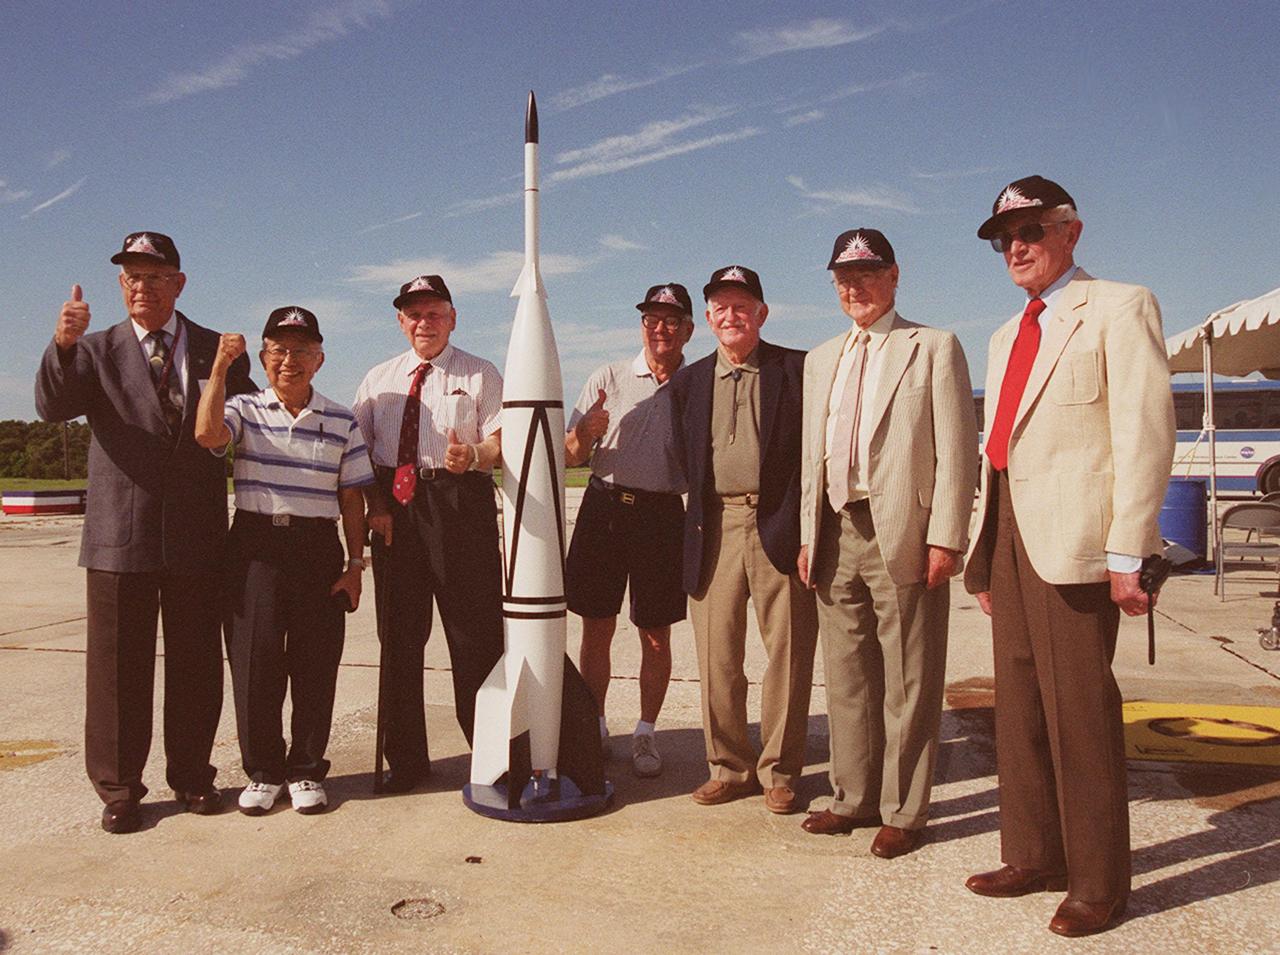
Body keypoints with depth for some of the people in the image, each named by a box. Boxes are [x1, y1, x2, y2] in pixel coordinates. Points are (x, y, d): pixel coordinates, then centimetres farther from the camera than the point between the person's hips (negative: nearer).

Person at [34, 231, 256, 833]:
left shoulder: (219, 351, 10)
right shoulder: (98, 351, 7)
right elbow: (52, 407, -11)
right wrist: (63, 345, -28)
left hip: (197, 535, 1)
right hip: (120, 535, -1)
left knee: (196, 663, 9)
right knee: (118, 666, 5)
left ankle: (191, 775, 24)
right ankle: (118, 789, 18)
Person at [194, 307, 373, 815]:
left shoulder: (342, 422, 8)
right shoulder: (244, 410, 5)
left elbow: (351, 498, 8)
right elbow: (208, 434, -18)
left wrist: (355, 564, 3)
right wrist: (220, 368, -16)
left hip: (318, 548, 1)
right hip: (255, 545, -1)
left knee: (316, 663, 3)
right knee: (254, 659, 0)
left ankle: (306, 770, 19)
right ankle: (263, 770, 16)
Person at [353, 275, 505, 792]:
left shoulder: (480, 375, 8)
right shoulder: (379, 379, 18)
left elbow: (500, 440, -3)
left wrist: (473, 455, -26)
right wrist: (375, 505, -2)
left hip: (460, 502, -3)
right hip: (393, 505, 4)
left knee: (474, 630, -3)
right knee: (398, 633, 6)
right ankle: (405, 758, 18)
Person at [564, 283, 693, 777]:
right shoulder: (608, 378, 6)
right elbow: (571, 456, 4)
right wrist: (586, 432, -18)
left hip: (663, 514, 0)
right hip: (604, 507, 1)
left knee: (656, 635, 6)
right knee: (596, 629, 5)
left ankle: (645, 734, 20)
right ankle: (594, 727, 20)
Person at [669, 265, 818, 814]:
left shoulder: (798, 370, 4)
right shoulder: (689, 381, 15)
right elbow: (685, 460, 16)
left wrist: (807, 525, -7)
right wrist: (695, 524, 7)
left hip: (779, 526, -3)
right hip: (715, 529, 3)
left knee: (788, 652, 3)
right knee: (716, 657, 7)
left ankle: (778, 771, 18)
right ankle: (729, 767, 22)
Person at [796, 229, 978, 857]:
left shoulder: (933, 348, 2)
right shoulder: (821, 360, 19)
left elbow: (957, 451, -5)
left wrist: (945, 539, -13)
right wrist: (807, 535, 11)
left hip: (902, 534, -5)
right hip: (837, 534, 6)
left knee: (907, 684, 2)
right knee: (847, 677, 12)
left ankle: (903, 812, 14)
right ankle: (854, 798, 25)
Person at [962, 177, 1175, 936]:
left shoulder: (1118, 308, -2)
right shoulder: (1008, 336, 21)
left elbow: (1145, 432, -11)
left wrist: (1128, 554, -17)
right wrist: (987, 553, 14)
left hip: (1074, 538, -8)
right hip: (1010, 533, 8)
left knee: (1079, 712, -3)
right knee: (1020, 705, 12)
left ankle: (1098, 884, 11)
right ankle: (1034, 857, 25)